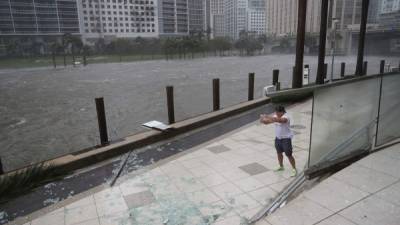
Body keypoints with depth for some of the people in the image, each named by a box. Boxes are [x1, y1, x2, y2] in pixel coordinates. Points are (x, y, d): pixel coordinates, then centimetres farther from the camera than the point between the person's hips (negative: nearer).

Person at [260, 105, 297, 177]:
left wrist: (267, 116, -47)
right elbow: (267, 122, 1)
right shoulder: (275, 116, -1)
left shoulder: (286, 117, -24)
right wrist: (263, 120, -23)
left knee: (289, 155, 0)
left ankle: (294, 169, 17)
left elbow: (279, 120, -44)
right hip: (278, 138, 7)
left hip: (286, 139, -7)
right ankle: (281, 166, 41)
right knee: (279, 153, 20)